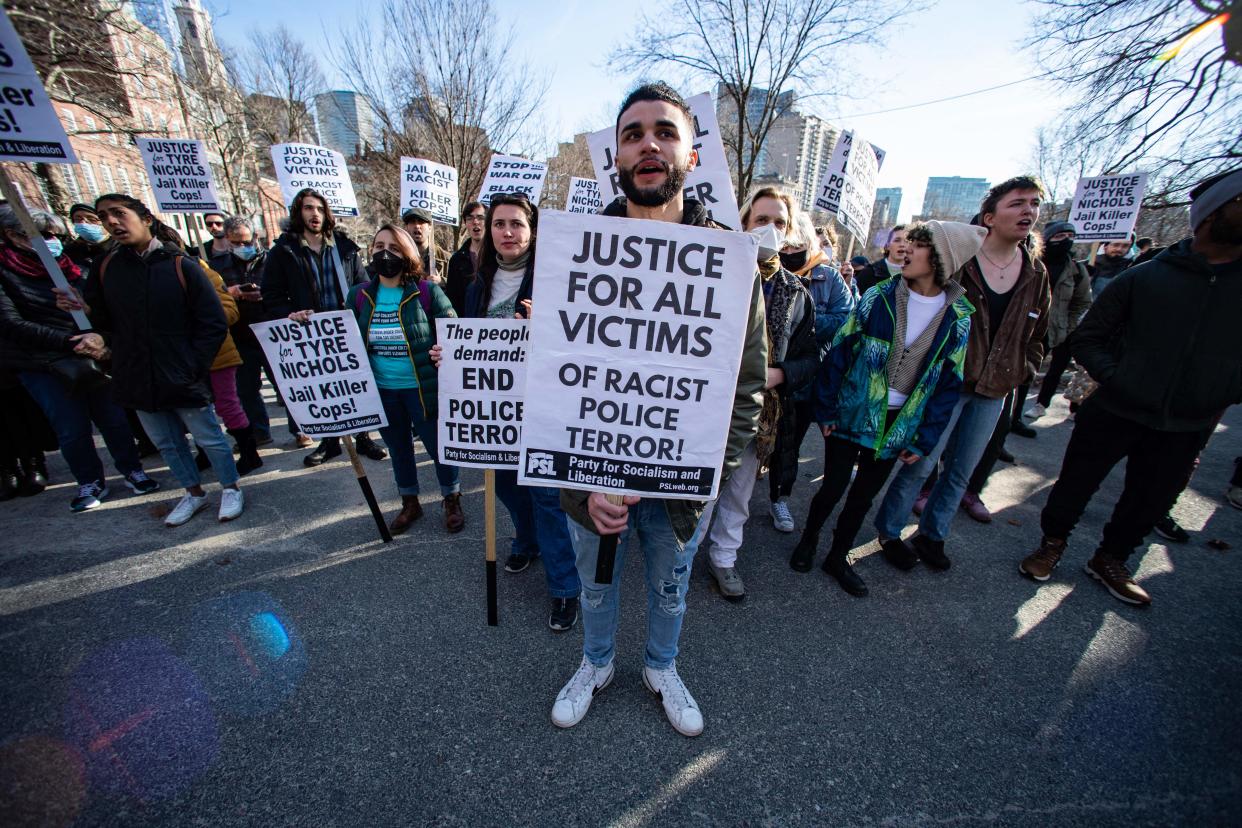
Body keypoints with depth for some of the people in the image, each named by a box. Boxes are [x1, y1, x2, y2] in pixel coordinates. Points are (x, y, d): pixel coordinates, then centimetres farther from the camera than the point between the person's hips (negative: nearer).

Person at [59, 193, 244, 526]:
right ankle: (194, 493, 31)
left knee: (209, 439, 5)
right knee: (167, 443, 15)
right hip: (138, 380, 6)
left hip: (184, 380, -5)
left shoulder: (182, 265, -8)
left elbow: (214, 325, -11)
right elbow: (109, 321, 15)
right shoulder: (108, 267, 6)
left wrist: (191, 367, -13)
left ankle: (231, 489, 23)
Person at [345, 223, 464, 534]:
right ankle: (409, 503, 41)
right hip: (382, 391, 5)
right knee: (398, 448, 20)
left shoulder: (427, 292, -10)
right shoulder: (359, 295, 3)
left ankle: (452, 500, 31)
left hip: (422, 388, -4)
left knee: (438, 445, 7)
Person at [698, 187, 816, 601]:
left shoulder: (797, 292, 6)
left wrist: (779, 374, -12)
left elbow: (810, 356, 7)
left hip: (761, 412, 4)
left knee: (738, 494, 19)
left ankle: (723, 558, 40)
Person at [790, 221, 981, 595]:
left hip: (899, 423, 2)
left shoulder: (959, 317, -2)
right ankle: (808, 539, 32)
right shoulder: (879, 297, -7)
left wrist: (924, 440, -1)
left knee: (864, 494, 13)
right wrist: (826, 409, -10)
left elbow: (949, 383, 2)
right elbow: (840, 352, -7)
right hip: (853, 413, -2)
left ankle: (838, 557, 33)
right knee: (833, 487, 4)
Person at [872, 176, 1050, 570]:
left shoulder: (1036, 274, 7)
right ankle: (888, 531, 19)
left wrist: (1018, 372, 8)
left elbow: (1037, 334, 19)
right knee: (921, 465, 0)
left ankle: (931, 534, 31)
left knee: (960, 473, 14)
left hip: (993, 393, 6)